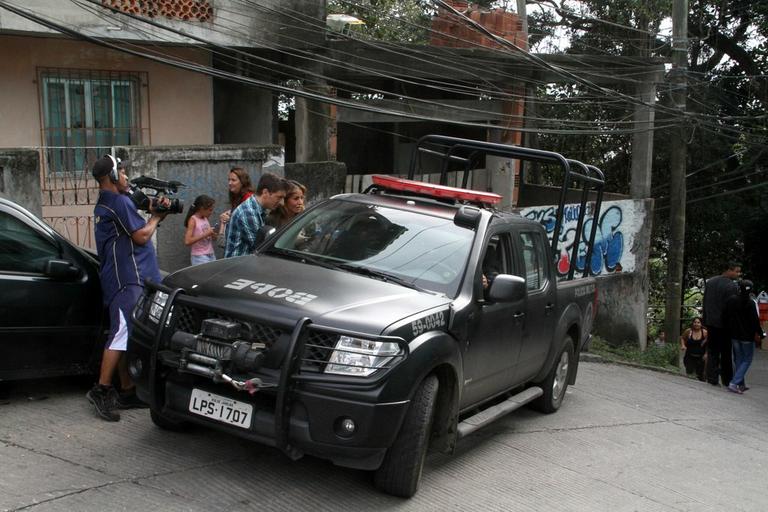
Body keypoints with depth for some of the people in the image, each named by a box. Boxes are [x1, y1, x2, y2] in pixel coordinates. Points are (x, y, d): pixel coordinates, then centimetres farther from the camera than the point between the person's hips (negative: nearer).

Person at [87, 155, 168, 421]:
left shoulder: (104, 204, 21)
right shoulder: (119, 202, -11)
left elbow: (133, 228, 22)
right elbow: (141, 237, -12)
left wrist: (152, 212, 10)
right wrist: (156, 217, 4)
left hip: (126, 278, 11)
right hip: (127, 278, -11)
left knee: (127, 335, 11)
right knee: (123, 333, -13)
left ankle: (127, 392, 14)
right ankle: (101, 390, -13)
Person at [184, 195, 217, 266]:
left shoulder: (205, 219, 10)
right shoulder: (193, 220, -10)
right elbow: (187, 241, -20)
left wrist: (212, 234, 1)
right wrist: (205, 234, -20)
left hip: (211, 255, 7)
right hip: (199, 257, -7)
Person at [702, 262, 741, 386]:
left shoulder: (709, 282, 5)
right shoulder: (732, 286, -17)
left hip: (711, 323, 5)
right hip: (725, 323, -5)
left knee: (712, 352, 9)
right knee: (726, 353, 7)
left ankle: (712, 379, 7)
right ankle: (727, 380, 13)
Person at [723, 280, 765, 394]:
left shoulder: (730, 300, 0)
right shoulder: (750, 303, -17)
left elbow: (725, 317, 6)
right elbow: (755, 320, -14)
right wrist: (759, 333, 0)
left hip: (734, 335, 5)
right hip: (747, 336, -5)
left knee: (738, 360, 17)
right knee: (747, 360, 4)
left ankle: (741, 384, 21)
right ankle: (734, 383, -9)